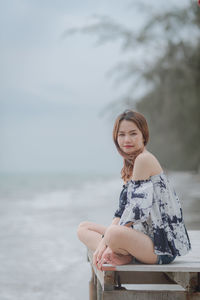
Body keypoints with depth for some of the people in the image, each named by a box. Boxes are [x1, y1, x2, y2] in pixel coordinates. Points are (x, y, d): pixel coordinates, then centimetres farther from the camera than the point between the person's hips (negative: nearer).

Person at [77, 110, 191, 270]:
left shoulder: (145, 159, -13)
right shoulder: (131, 164, 16)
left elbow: (136, 210, -18)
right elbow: (123, 210, 13)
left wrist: (109, 244, -15)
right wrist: (104, 242, 0)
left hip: (161, 245, -11)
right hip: (142, 234, 11)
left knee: (115, 233, -39)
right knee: (83, 228, 15)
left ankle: (123, 256, -7)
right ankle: (122, 255, -7)